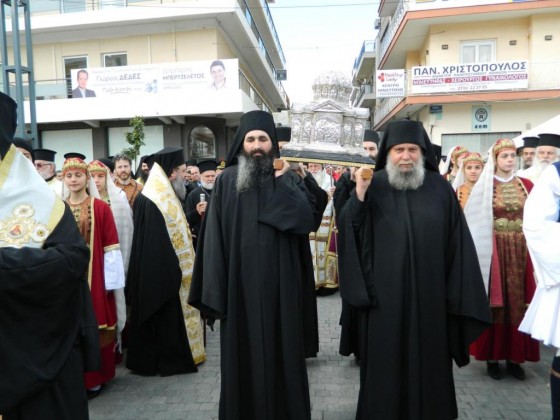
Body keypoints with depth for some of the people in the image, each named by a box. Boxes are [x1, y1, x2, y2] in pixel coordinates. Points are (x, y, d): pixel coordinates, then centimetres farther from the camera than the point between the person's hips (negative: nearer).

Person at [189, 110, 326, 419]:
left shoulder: (289, 179, 4)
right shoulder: (226, 181, 2)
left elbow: (308, 219, -11)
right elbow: (214, 237, -2)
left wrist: (281, 182, -12)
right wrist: (214, 291, -7)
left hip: (280, 286, 1)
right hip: (240, 285, 0)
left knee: (281, 353, 11)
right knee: (242, 356, 11)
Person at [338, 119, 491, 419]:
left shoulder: (440, 188, 2)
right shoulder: (374, 186, -3)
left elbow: (457, 243, 3)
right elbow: (350, 231, -9)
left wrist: (457, 294, 1)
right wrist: (358, 197, -26)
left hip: (429, 294, 2)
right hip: (385, 295, -1)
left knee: (428, 358, 16)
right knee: (385, 361, 10)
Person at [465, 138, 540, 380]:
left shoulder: (526, 185, 8)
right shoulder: (484, 186, -2)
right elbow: (475, 222, -4)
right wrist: (481, 251, -9)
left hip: (521, 253, 3)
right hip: (494, 252, -3)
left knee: (518, 303, 7)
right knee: (495, 302, 3)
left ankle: (514, 357, 20)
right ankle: (493, 357, 14)